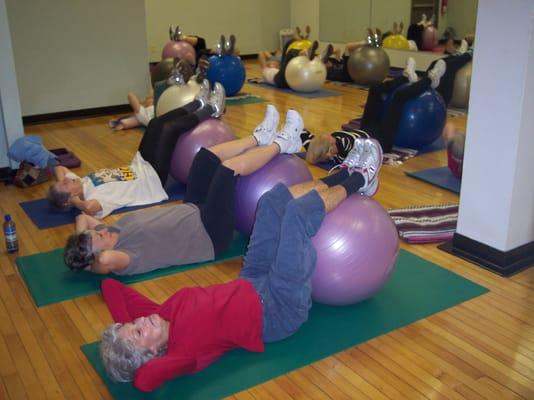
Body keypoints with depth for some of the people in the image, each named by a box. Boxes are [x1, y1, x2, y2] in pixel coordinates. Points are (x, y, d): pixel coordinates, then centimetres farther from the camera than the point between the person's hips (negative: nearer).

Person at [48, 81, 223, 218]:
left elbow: (59, 168, 9)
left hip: (139, 166, 8)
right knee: (170, 129, -13)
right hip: (153, 177, -8)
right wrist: (75, 203, -38)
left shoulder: (81, 184, -8)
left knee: (156, 123, 5)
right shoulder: (92, 198, -31)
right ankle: (211, 110, 11)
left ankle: (199, 104, 25)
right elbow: (91, 207, -56)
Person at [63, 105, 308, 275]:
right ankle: (281, 144, 8)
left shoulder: (116, 234, -7)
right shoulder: (123, 259, -30)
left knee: (208, 155, 5)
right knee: (231, 167, -18)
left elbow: (83, 217, 6)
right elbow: (107, 259, -51)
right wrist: (92, 267, -33)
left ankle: (261, 137, 25)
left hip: (192, 211, 9)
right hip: (210, 236, -9)